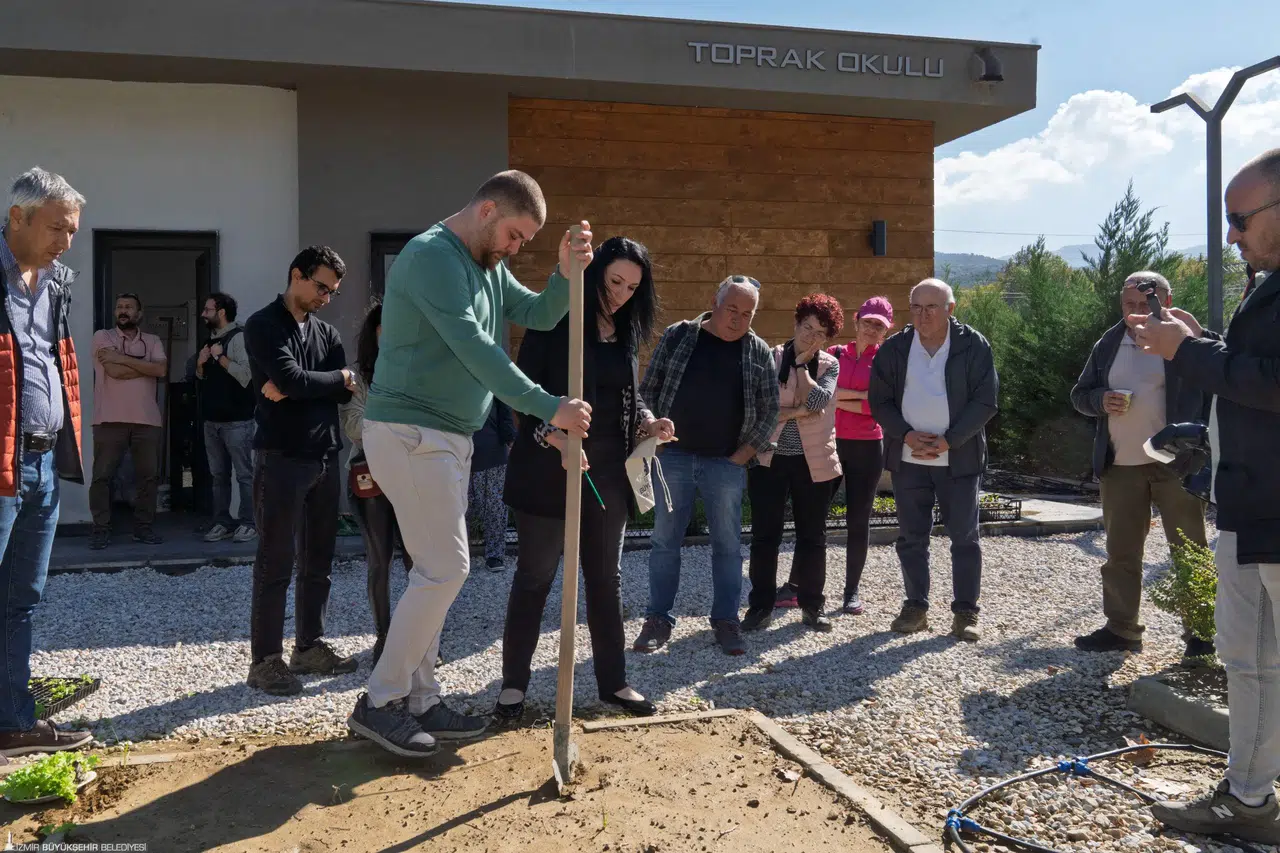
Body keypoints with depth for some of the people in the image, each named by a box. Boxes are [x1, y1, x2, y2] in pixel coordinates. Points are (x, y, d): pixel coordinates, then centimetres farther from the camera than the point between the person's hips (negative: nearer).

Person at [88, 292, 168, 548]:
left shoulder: (153, 341, 13)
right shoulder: (103, 336, 4)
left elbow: (162, 370, -7)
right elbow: (114, 371, -11)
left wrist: (122, 358, -9)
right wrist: (147, 366, -3)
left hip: (148, 420, 3)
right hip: (110, 419, -2)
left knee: (149, 475, 4)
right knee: (102, 475, -2)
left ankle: (144, 526, 14)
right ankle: (101, 529, 6)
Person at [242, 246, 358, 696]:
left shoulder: (327, 333, 15)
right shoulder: (264, 326, -3)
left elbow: (347, 390, 1)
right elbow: (292, 377, -18)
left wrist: (296, 388, -12)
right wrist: (338, 377, -3)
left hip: (325, 457, 6)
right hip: (281, 458, -6)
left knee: (318, 561, 11)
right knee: (276, 563, -4)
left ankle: (310, 646, 21)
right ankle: (265, 660, 3)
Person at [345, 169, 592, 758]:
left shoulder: (488, 268, 16)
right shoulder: (432, 255, -15)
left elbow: (540, 315, 13)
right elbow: (473, 347, -23)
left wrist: (566, 272, -6)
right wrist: (548, 407, -25)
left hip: (447, 437, 10)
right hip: (410, 432, -10)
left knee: (438, 571, 11)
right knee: (445, 569, -10)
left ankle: (419, 702, 19)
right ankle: (379, 702, 2)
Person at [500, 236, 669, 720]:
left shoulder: (626, 333, 11)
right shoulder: (556, 322, -7)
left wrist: (649, 424, -2)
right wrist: (554, 437, -24)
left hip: (609, 472, 6)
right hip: (550, 469, -6)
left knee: (606, 577, 12)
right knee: (534, 575, 3)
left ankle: (612, 681, 22)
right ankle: (513, 682, 15)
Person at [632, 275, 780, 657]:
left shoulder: (759, 352, 3)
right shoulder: (677, 336, 2)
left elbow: (769, 409, 4)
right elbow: (648, 390, 4)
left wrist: (745, 453, -3)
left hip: (727, 463, 0)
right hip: (674, 457, 0)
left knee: (728, 544, 6)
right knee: (665, 542, 5)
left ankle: (726, 620, 18)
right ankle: (658, 619, 15)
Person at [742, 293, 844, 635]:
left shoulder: (829, 365, 2)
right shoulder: (770, 358, -2)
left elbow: (815, 402, -17)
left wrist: (801, 364, -10)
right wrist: (796, 412, -15)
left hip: (813, 462, 1)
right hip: (769, 459, -1)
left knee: (812, 536, 8)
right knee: (765, 535, 2)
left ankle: (812, 605, 22)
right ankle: (761, 606, 13)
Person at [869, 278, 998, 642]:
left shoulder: (973, 345, -5)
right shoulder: (894, 348, 2)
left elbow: (985, 401, -8)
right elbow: (879, 400, 4)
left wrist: (947, 441, -15)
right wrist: (907, 435, -12)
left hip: (959, 458, -2)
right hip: (908, 459, 2)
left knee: (965, 537, 4)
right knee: (911, 537, 8)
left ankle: (965, 612, 14)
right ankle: (915, 607, 19)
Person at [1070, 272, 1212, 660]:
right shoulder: (1108, 344, 12)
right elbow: (1080, 394, 16)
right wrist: (1101, 400, -6)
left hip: (1176, 464, -5)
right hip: (1120, 466, 5)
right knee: (1120, 552, 9)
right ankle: (1121, 629, 18)